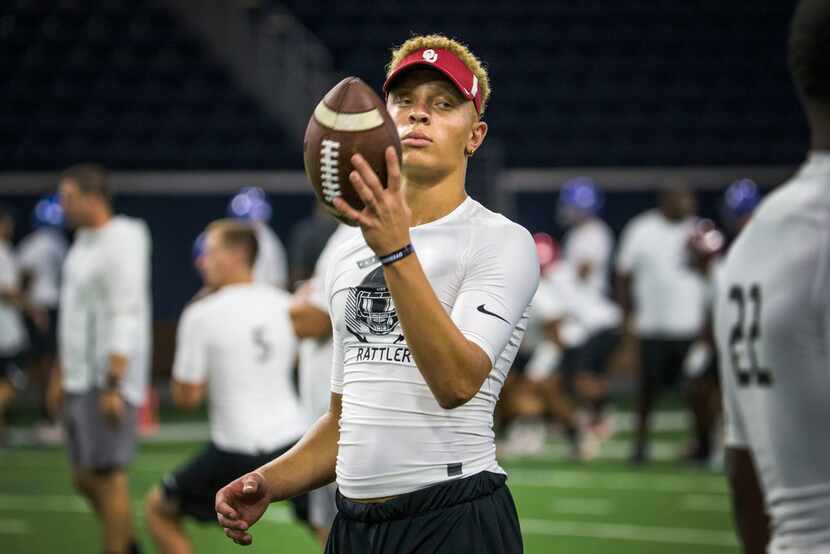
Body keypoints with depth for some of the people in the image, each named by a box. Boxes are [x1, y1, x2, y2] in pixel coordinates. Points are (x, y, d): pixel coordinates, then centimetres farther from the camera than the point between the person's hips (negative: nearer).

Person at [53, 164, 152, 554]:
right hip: (81, 382, 9)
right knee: (84, 478, 11)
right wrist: (62, 377, 22)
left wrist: (113, 387, -25)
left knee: (107, 476, -6)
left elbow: (125, 318, -21)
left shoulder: (120, 243, -15)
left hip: (109, 382, -9)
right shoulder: (84, 241, 14)